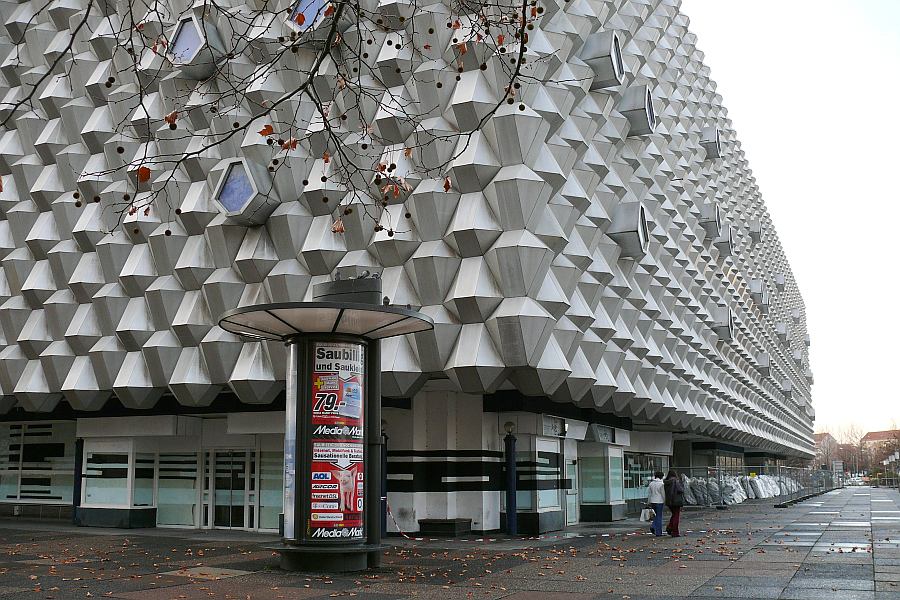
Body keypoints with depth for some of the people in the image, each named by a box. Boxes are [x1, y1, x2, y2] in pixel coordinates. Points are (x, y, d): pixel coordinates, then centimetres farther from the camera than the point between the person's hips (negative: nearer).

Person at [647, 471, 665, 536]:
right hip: (659, 501, -5)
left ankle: (653, 526, 0)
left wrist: (649, 502, 18)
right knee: (659, 516, 2)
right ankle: (658, 532, 4)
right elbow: (663, 494, -9)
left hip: (652, 501, 5)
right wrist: (665, 501, 2)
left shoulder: (651, 483, 7)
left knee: (656, 515, 20)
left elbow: (649, 494, 11)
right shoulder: (661, 484, -10)